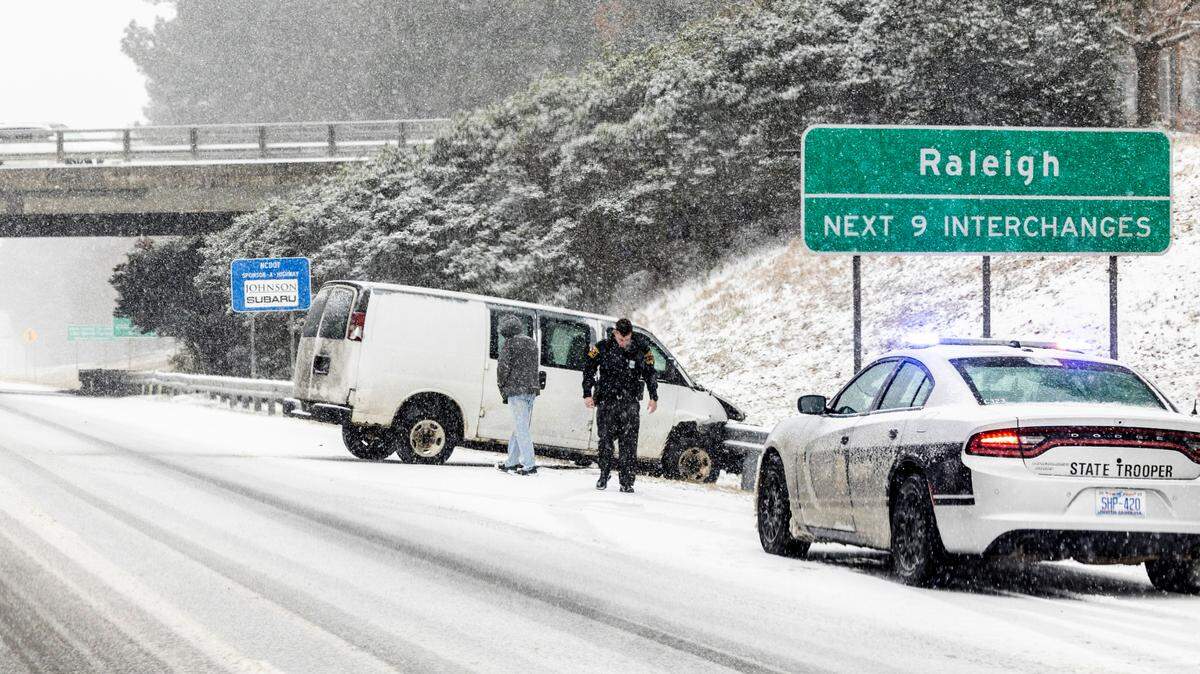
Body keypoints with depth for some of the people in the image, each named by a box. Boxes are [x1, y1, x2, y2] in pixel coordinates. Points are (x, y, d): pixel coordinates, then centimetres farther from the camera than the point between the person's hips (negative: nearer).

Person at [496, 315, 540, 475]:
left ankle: (529, 465, -11)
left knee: (521, 428, -7)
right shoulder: (532, 343, 14)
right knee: (519, 427, 15)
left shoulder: (510, 344, -9)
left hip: (516, 390, -8)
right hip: (531, 389, 8)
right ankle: (512, 461, 23)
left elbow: (503, 367, -11)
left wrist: (501, 386, 3)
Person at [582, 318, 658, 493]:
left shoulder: (641, 348, 2)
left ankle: (627, 482, -4)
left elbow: (650, 374, 13)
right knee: (606, 439, 3)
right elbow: (588, 370, 3)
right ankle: (604, 476, 19)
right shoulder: (602, 347, -2)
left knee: (629, 442, -6)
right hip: (606, 400, 0)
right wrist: (588, 394, -4)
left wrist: (654, 398, 13)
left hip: (630, 401, 0)